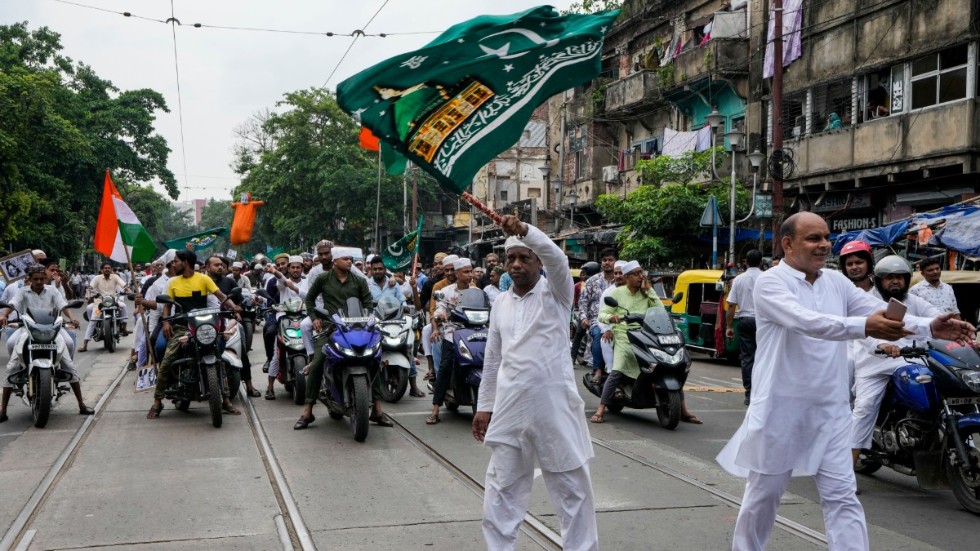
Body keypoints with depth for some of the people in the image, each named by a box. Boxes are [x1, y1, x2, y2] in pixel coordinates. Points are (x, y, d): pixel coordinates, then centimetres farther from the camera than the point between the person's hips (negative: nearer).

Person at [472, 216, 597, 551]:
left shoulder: (555, 293, -2)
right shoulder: (500, 303, 11)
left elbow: (557, 259, -25)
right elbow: (492, 359, 15)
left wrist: (525, 230, -40)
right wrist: (484, 406, 13)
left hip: (555, 407, -4)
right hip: (510, 408, 4)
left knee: (572, 488, 5)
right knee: (502, 488, 11)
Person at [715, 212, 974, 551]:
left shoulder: (837, 282, 8)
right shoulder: (771, 283, -12)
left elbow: (883, 312, -2)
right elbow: (807, 321, -29)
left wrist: (930, 327, -19)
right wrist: (864, 327, -42)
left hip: (830, 410, 5)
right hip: (781, 409, -4)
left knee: (842, 496, 2)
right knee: (764, 492, 11)